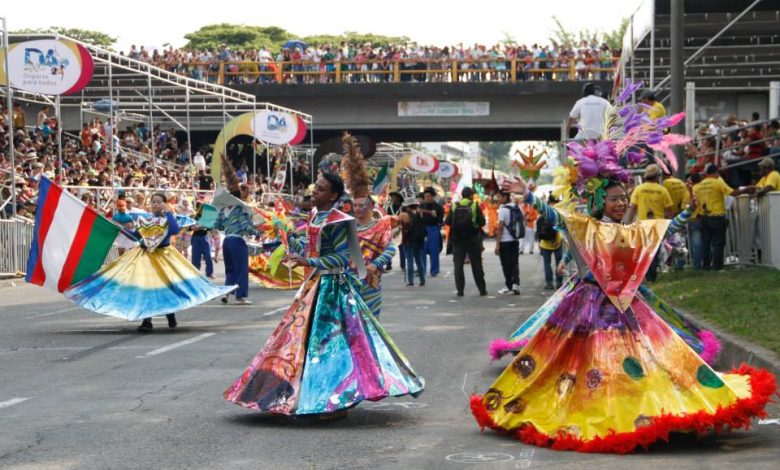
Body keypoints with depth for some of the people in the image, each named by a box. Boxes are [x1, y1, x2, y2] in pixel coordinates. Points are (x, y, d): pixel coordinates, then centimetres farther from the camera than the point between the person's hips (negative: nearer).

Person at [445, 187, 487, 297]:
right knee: (476, 265, 8)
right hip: (472, 239, -1)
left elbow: (448, 222, -2)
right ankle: (482, 289, 11)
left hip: (457, 239, 1)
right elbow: (482, 222, -8)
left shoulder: (454, 206, 0)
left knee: (458, 265, 5)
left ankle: (460, 290, 0)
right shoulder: (475, 206, -5)